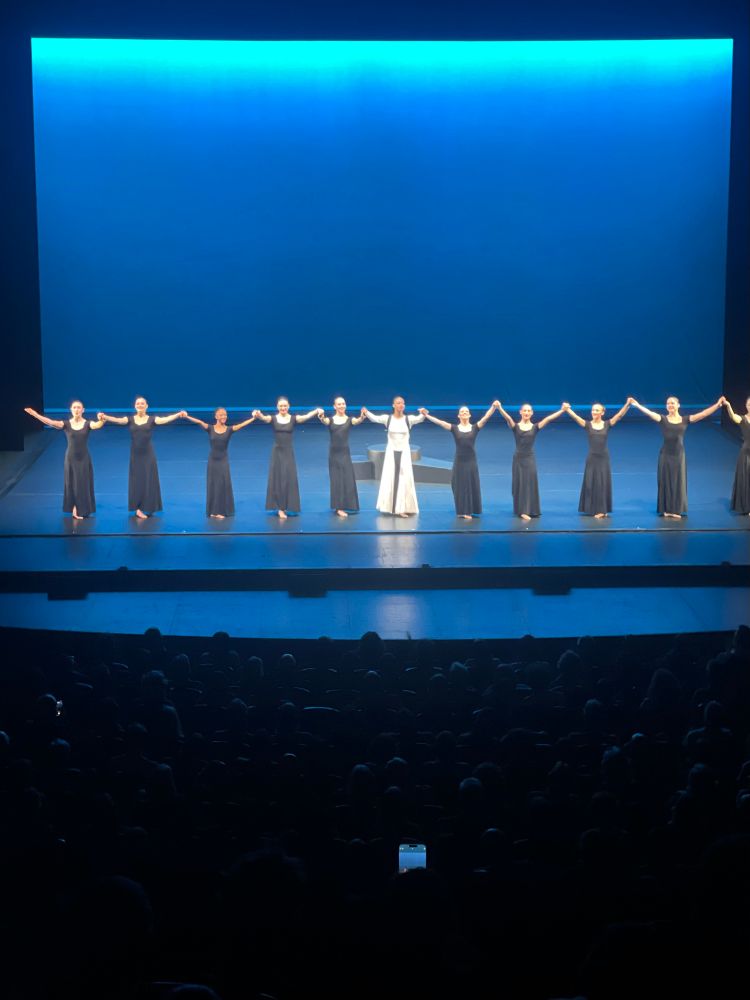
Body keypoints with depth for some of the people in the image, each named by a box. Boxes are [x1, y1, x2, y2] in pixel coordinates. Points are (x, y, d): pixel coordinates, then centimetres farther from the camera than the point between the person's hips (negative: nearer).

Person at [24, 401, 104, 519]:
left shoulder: (87, 423, -5)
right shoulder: (66, 424, -4)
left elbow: (97, 425, -26)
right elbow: (51, 422, -17)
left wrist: (101, 420, -51)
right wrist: (35, 414, -31)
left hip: (84, 458, 0)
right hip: (71, 458, 0)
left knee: (84, 485, 4)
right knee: (72, 484, 4)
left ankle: (84, 511, 15)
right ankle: (75, 510, 12)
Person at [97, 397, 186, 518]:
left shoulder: (152, 419, -1)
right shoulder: (130, 419, 2)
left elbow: (164, 419, -17)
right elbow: (117, 420, -14)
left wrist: (178, 415, -35)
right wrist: (104, 417, -33)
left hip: (148, 454, -1)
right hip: (135, 454, 1)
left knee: (149, 481, 3)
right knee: (136, 481, 3)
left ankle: (147, 508, 13)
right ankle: (138, 508, 9)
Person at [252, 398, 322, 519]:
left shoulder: (293, 418, -1)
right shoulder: (273, 418, -2)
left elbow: (306, 417, -18)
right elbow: (264, 418, -22)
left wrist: (316, 411, -38)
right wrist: (258, 414, -47)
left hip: (288, 451, 1)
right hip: (277, 451, -1)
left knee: (289, 479, 2)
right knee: (277, 479, 1)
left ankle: (286, 506, 14)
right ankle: (279, 508, 7)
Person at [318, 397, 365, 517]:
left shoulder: (349, 419, 2)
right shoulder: (331, 420, 1)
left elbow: (357, 421, -20)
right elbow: (324, 421, -22)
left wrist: (362, 417, -44)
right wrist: (321, 417, -47)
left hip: (345, 453, 1)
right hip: (334, 453, -1)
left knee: (348, 479, 3)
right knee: (336, 480, 2)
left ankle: (345, 505, 17)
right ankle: (339, 507, 5)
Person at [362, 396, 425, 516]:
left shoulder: (408, 419, -4)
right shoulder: (388, 418, -3)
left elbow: (419, 419, -21)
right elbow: (374, 418, -15)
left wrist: (423, 414, -45)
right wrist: (366, 413, -36)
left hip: (404, 452, 0)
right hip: (391, 451, 0)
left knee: (405, 478, 0)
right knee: (390, 478, 3)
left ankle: (403, 508, 4)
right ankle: (391, 507, 10)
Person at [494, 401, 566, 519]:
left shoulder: (535, 427, 1)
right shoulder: (515, 426, -2)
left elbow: (548, 419, -9)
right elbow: (507, 418, -19)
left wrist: (562, 410, -21)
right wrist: (499, 408, -38)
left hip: (530, 459, 0)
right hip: (518, 458, 0)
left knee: (530, 483, -2)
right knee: (519, 484, 7)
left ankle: (526, 510, 1)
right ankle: (521, 510, 19)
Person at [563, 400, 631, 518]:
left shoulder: (607, 424, -1)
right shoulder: (588, 425, -2)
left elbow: (620, 415, -11)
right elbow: (575, 417, -16)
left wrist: (628, 404, -26)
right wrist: (567, 409, -34)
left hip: (604, 458, 1)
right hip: (592, 458, -1)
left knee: (603, 484, 6)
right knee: (591, 483, 2)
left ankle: (603, 509, 16)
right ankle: (595, 509, 10)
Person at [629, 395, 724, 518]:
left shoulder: (685, 420, 1)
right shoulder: (663, 419, -3)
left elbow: (703, 414, -5)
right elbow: (649, 413, -15)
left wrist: (717, 405, -13)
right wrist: (637, 405, -27)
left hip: (679, 455, 1)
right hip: (666, 454, -1)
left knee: (678, 482, 6)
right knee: (665, 482, 4)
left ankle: (676, 510, 14)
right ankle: (667, 509, 13)